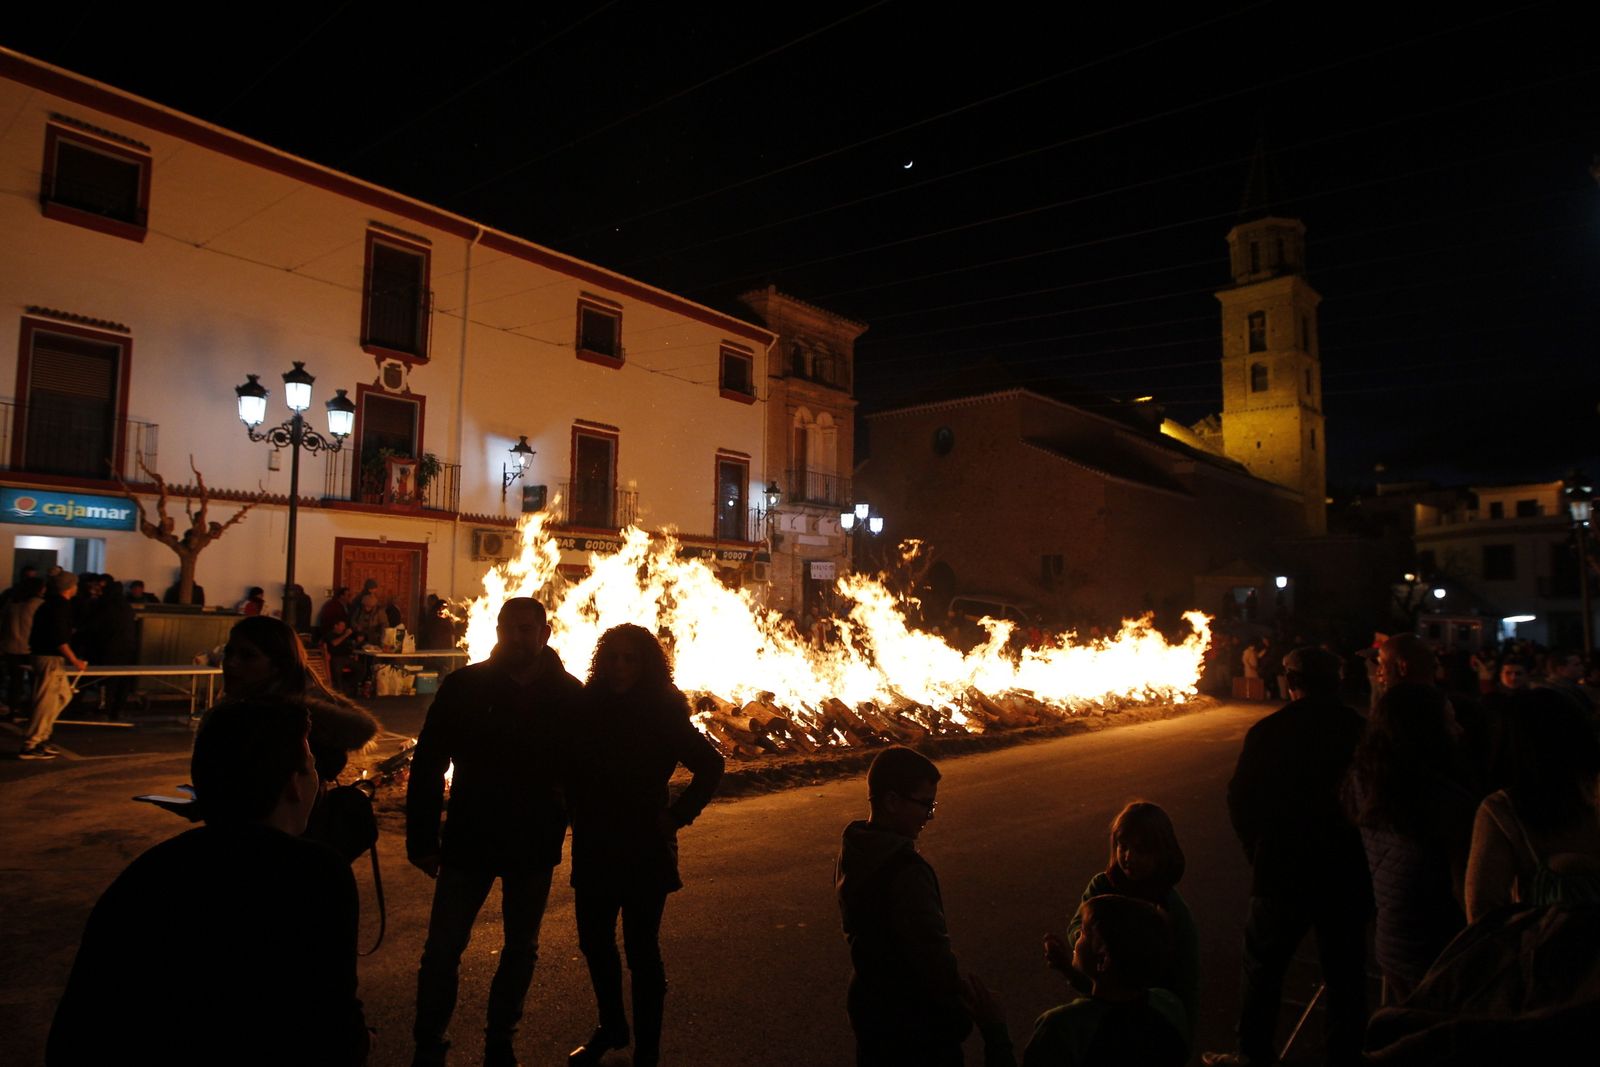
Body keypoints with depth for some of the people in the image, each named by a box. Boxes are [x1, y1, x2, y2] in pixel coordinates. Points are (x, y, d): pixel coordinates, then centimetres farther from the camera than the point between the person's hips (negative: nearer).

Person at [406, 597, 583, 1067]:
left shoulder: (569, 695, -7)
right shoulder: (465, 685, -8)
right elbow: (427, 764, -5)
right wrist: (422, 838, -7)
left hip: (535, 847, 1)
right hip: (467, 839, -1)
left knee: (521, 950, 16)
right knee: (442, 949, 4)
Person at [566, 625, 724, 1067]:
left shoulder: (664, 715, -11)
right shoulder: (587, 708, -3)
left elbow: (711, 766, -4)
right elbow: (569, 770, 12)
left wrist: (677, 816, -7)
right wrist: (574, 810, 1)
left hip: (644, 851, -4)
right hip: (593, 848, 4)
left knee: (641, 949, 3)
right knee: (594, 941, 17)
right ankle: (611, 1027, 40)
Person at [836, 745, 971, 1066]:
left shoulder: (854, 851, -3)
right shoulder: (907, 871, -31)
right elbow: (933, 952, -27)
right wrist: (960, 1017, -12)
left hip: (870, 1007, 8)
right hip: (915, 1024, -8)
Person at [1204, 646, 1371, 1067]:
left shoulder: (1269, 731, -11)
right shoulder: (1360, 728, -7)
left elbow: (1240, 800, -6)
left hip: (1283, 872, -2)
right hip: (1347, 871, 3)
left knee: (1263, 965, 11)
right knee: (1346, 973, 16)